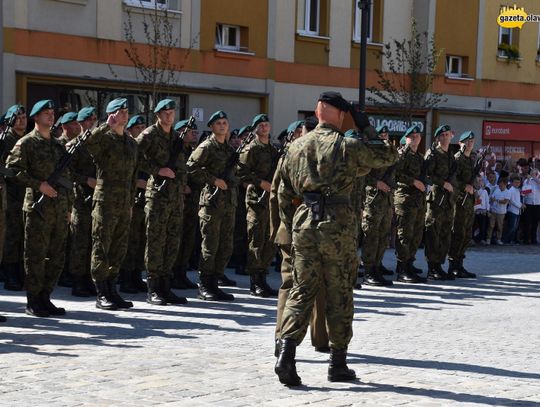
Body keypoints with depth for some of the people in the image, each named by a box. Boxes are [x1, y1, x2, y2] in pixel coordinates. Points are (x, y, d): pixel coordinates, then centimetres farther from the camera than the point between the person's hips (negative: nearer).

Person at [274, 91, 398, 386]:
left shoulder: (296, 147, 11)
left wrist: (291, 228, 21)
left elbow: (284, 193, 13)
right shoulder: (347, 146, -3)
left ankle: (286, 354, -9)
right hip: (338, 224, -4)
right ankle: (338, 364, 12)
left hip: (304, 223, 4)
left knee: (301, 290, 7)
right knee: (339, 295, 6)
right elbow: (388, 157, 7)